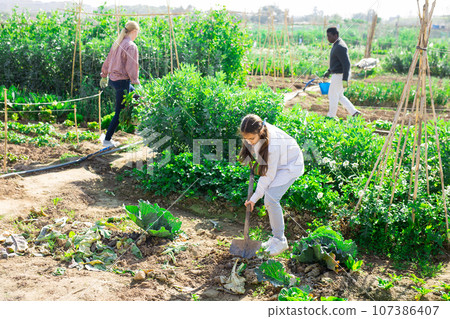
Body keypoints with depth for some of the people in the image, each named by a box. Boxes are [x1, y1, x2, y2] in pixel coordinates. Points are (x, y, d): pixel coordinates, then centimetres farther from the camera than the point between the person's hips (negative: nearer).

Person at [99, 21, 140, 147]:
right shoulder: (131, 46, -16)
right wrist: (136, 82, -13)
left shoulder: (117, 43, 8)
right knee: (120, 112, 2)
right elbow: (131, 67, -20)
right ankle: (107, 139, 9)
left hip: (113, 79, 9)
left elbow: (108, 60, 16)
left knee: (136, 94, 25)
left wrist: (104, 76, 25)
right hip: (123, 81, -9)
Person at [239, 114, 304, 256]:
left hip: (290, 165, -8)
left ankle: (280, 240, -7)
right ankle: (276, 238, 13)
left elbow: (268, 175, -28)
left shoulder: (272, 145, -38)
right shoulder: (256, 132, -19)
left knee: (271, 198, -20)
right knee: (269, 200, 1)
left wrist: (254, 198, -22)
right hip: (275, 163, 8)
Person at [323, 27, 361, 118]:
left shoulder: (340, 47, -21)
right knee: (339, 96, 17)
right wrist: (329, 71, 25)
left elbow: (346, 64, -25)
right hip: (337, 74, 10)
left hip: (340, 76, -10)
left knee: (333, 96, 2)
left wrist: (345, 80, -27)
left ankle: (331, 117, 15)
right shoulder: (336, 45, 12)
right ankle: (354, 112, 16)